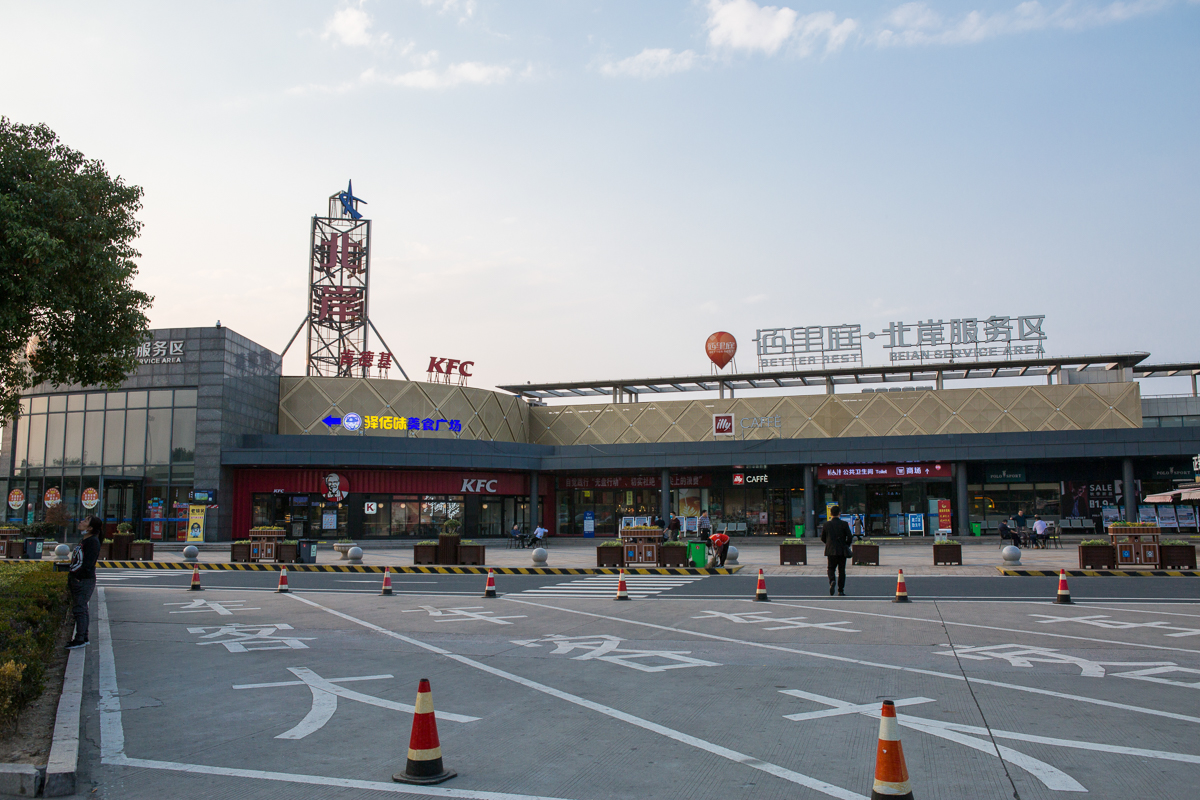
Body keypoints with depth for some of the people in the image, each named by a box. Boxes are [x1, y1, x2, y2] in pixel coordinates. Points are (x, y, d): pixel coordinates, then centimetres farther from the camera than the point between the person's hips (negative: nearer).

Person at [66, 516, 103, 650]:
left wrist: (78, 577, -19)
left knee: (79, 609, -7)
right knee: (80, 608, 13)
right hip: (76, 579, 10)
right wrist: (70, 574, 15)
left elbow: (88, 563, -20)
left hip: (84, 580, -10)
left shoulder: (93, 541, -15)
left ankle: (80, 639, -2)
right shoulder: (82, 539, 15)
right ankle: (83, 638, 20)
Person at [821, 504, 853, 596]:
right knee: (841, 570, 8)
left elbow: (822, 538, 6)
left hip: (831, 551, 1)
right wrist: (847, 545, 11)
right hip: (842, 551, -1)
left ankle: (832, 581, -17)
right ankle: (840, 591, 7)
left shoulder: (826, 525, -1)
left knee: (831, 568, 13)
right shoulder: (844, 524, -5)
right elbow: (850, 537, -8)